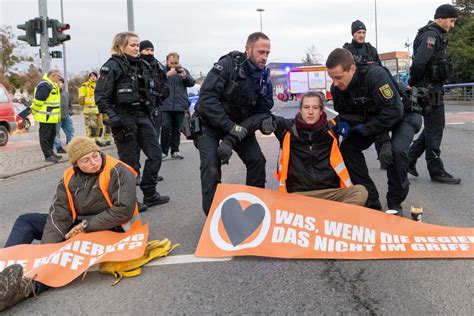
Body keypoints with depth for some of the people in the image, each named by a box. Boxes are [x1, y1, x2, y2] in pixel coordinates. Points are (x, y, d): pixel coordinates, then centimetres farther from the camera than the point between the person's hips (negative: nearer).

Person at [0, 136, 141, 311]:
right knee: (26, 221, -1)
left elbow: (124, 210, -22)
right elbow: (59, 214, -8)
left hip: (110, 230, -7)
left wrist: (87, 225, -19)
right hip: (80, 227, 7)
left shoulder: (118, 172, -16)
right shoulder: (70, 178, 0)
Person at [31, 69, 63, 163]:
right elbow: (38, 101, -21)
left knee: (52, 135, 18)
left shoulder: (53, 85, 15)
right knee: (45, 136, -2)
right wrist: (35, 112, -13)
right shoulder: (44, 85, -20)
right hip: (45, 117, -11)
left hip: (52, 117, 11)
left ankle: (51, 153, 28)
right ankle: (48, 156, 2)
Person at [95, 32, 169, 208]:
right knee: (130, 162, -1)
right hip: (124, 119, -7)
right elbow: (100, 96, -14)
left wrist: (150, 112, 19)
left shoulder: (139, 65, 13)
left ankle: (149, 195, 19)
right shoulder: (112, 66, -9)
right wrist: (112, 115, -23)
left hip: (142, 117, 8)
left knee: (155, 155, 7)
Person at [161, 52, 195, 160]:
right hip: (165, 106, -3)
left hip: (180, 106, 3)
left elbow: (192, 83, 5)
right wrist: (168, 74, -22)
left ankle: (175, 151, 15)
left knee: (176, 129, 7)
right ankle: (164, 151, 2)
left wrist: (185, 76, -14)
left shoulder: (183, 70, 13)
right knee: (165, 128, -10)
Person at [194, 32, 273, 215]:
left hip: (239, 124, 5)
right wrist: (229, 126, -33)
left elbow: (264, 106, 5)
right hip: (210, 123, -5)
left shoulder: (264, 76, -5)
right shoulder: (228, 64, -23)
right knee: (211, 166, -18)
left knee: (257, 160, -4)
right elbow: (207, 97, -30)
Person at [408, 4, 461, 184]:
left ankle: (410, 158, 20)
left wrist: (413, 83, 10)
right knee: (435, 129, -3)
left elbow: (419, 62, 18)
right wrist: (413, 83, -15)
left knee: (433, 127, 16)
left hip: (433, 89, 10)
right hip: (430, 89, -10)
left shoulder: (435, 34, 18)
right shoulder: (431, 35, -15)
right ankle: (436, 171, 6)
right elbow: (419, 62, -28)